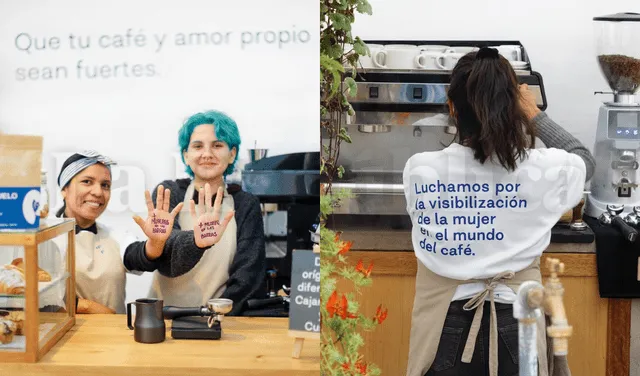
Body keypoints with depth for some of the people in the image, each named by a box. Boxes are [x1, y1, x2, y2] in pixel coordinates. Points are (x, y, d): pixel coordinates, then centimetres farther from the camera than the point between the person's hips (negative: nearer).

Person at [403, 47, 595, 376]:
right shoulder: (544, 170, -13)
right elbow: (586, 160, 12)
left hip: (444, 329, 0)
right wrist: (534, 115, 20)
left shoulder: (418, 170, -12)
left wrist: (468, 115, 23)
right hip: (514, 327, 0)